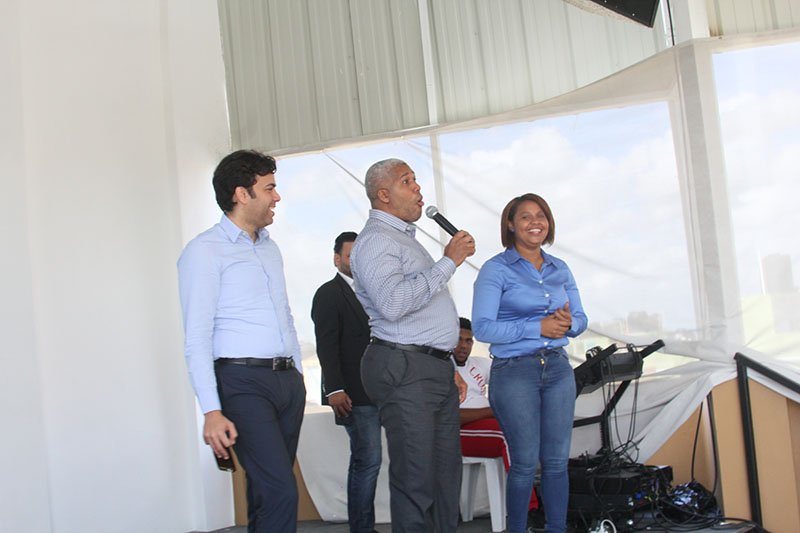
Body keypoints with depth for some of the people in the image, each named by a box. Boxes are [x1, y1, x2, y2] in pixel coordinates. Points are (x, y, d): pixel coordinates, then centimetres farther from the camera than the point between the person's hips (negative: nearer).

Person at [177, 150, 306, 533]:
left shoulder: (269, 248, 18)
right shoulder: (205, 251, -6)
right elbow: (197, 338, -11)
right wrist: (212, 411, -17)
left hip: (287, 379, 7)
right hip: (243, 382, -7)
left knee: (269, 490, 9)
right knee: (280, 491, -14)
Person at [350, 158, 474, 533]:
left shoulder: (404, 236, 22)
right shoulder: (376, 239, -10)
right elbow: (393, 302, -28)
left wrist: (449, 368, 25)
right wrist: (449, 261, -20)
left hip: (434, 369, 10)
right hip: (404, 371, -10)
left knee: (446, 472, 13)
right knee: (416, 480, -5)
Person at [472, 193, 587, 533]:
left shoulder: (560, 269, 11)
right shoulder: (496, 270, -6)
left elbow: (580, 318, 15)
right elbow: (482, 327, -13)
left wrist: (568, 323, -10)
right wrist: (538, 327, -18)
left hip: (558, 368, 5)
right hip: (514, 372, -5)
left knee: (557, 460, 8)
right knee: (525, 463, 0)